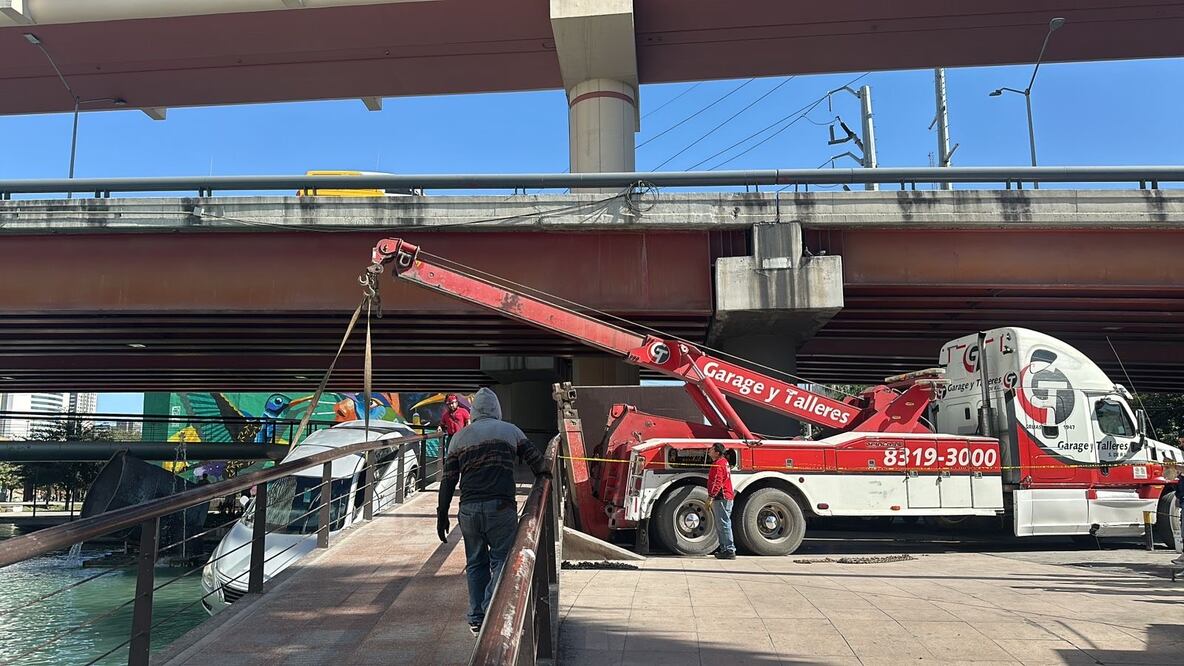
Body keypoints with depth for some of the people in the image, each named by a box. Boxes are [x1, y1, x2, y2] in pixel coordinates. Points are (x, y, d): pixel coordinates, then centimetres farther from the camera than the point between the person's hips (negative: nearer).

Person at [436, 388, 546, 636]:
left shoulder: (459, 437, 11)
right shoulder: (509, 430, 7)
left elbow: (448, 480, 9)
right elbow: (535, 458, 12)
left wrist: (442, 514, 13)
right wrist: (544, 476, 33)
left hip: (468, 509, 3)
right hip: (501, 507, -3)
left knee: (475, 562, 14)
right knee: (502, 559, 3)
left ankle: (476, 619, 17)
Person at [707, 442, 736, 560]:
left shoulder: (718, 465, -16)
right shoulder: (723, 461, 16)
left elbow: (717, 483, -23)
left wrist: (710, 496, -24)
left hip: (721, 498, -11)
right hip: (726, 497, 11)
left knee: (723, 524, -9)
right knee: (720, 525, 16)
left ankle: (729, 551, -8)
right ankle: (724, 548, 21)